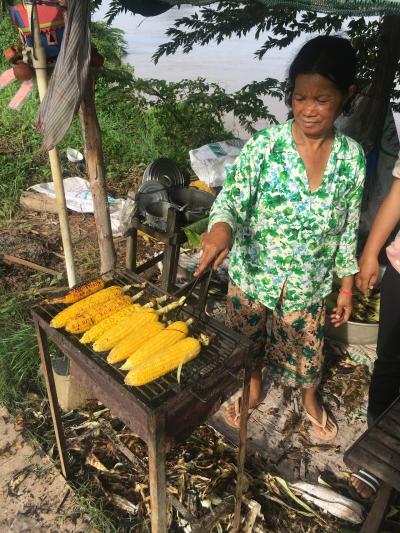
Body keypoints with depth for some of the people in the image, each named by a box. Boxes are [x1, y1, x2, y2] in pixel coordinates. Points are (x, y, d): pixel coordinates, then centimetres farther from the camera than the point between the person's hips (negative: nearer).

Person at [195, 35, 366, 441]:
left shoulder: (352, 157, -7)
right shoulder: (264, 145, -16)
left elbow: (348, 228, 0)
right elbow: (231, 197, -21)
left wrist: (346, 286, 4)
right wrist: (221, 226, -45)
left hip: (310, 283, 1)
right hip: (252, 273, -1)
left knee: (305, 346, 22)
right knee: (246, 340, 21)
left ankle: (310, 399, 54)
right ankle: (252, 385, 54)